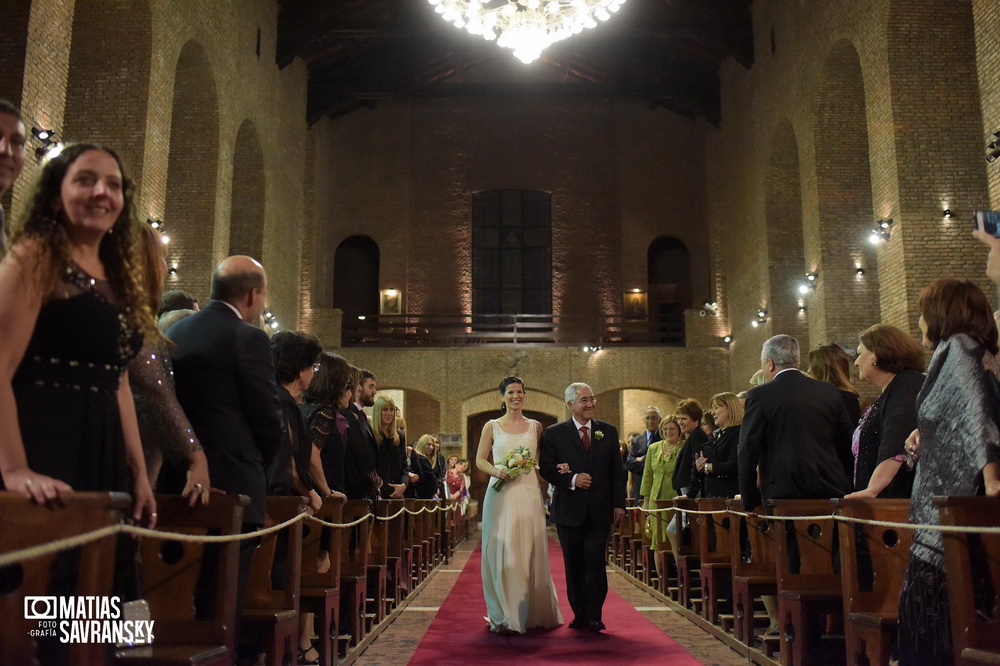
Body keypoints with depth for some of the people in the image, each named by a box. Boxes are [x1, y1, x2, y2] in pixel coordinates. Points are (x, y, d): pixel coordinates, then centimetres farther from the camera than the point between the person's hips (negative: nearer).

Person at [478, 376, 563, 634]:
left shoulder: (535, 426, 10)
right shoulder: (492, 426, 6)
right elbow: (480, 460, 7)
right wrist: (496, 471, -12)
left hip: (529, 493, 1)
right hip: (501, 494, -1)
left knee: (530, 552, 3)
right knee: (502, 552, -2)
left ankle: (531, 613, 16)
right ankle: (504, 616, 8)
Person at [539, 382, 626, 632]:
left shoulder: (608, 431, 8)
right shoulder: (554, 433, 2)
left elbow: (617, 471, 8)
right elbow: (546, 468, -3)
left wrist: (619, 504, 1)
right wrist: (572, 479, -17)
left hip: (600, 511, 0)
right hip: (569, 510, 0)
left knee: (595, 563, -6)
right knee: (574, 565, 8)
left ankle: (594, 616, 5)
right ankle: (580, 615, 20)